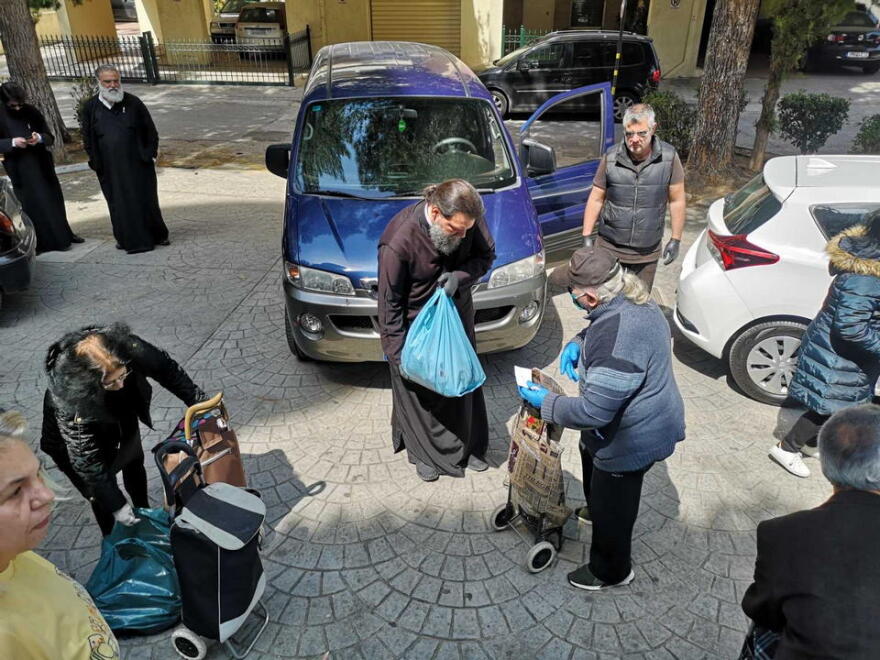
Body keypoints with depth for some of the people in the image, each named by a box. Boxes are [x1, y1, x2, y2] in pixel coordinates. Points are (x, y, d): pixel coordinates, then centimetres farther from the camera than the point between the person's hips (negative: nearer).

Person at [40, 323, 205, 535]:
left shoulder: (129, 348, -39)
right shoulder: (67, 395, -43)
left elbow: (166, 368, -20)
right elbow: (87, 459, -35)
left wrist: (199, 402, -24)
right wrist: (116, 505, -32)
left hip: (121, 410, 5)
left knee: (134, 461, 23)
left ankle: (144, 515, 48)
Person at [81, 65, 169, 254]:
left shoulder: (133, 102, -1)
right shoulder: (90, 107, 2)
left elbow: (150, 130, 3)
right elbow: (87, 138, 9)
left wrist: (151, 154, -2)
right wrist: (95, 161, 3)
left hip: (137, 163, -1)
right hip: (110, 167, 1)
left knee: (145, 199, 5)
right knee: (119, 203, 6)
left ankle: (156, 235, 19)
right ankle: (127, 238, 19)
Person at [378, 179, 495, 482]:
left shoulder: (468, 219, -20)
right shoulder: (398, 242, -32)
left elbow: (486, 256, -2)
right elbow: (390, 303, -21)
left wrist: (460, 275, -24)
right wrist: (399, 353, -17)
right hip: (415, 325, -5)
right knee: (419, 391, 11)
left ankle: (467, 447, 41)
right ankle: (422, 451, 37)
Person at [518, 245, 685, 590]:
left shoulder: (615, 342, -39)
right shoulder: (633, 299, -8)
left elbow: (593, 412, -32)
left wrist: (545, 403, -20)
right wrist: (578, 343, -4)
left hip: (631, 439, -10)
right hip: (645, 421, 10)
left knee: (612, 507, 14)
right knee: (591, 458, 34)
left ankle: (611, 572, 41)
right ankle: (595, 511, 63)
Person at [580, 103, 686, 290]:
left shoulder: (669, 157, -7)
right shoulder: (611, 158, -6)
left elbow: (677, 201, 0)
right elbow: (596, 199, 1)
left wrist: (675, 240, 1)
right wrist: (587, 237, -1)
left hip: (647, 253, 0)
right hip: (609, 247, 0)